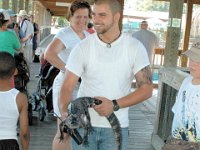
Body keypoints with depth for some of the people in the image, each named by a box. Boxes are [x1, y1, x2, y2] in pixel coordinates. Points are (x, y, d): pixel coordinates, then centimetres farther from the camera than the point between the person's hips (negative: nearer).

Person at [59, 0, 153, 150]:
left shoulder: (135, 47, -6)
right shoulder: (83, 47, -7)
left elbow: (146, 89, -6)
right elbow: (67, 87, -9)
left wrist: (114, 105, -18)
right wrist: (64, 112, -29)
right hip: (83, 123, 0)